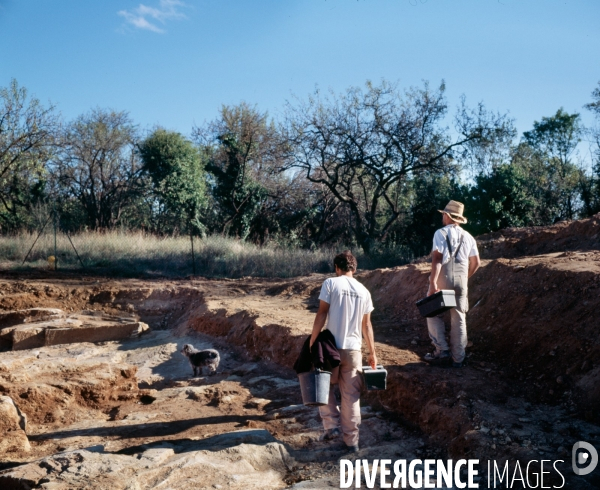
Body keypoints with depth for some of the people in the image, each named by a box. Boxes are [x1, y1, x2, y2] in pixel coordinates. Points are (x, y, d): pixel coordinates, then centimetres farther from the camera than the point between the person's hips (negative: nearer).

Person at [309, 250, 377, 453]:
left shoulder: (331, 283, -4)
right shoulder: (363, 291, 7)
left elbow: (321, 315, -9)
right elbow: (367, 325, 10)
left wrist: (312, 341, -4)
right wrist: (372, 352, 16)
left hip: (332, 347, -3)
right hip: (353, 349, 3)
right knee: (351, 395, 9)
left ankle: (332, 426, 11)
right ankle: (352, 441, 13)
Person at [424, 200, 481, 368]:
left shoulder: (441, 233, -5)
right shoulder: (468, 237, 10)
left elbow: (437, 257, -16)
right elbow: (476, 263, 12)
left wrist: (433, 282, -21)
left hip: (443, 278, -4)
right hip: (461, 281, 5)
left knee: (433, 313, 10)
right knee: (459, 318, 8)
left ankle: (442, 351, 1)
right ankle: (458, 358, 11)